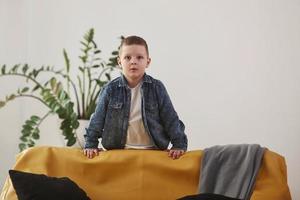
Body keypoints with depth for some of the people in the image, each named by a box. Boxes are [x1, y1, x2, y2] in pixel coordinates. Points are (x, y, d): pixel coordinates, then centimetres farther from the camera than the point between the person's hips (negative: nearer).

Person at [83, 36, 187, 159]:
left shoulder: (157, 88, 0)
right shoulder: (111, 89, 1)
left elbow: (171, 119, 1)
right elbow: (97, 120, 5)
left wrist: (179, 145, -4)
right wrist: (90, 145, 0)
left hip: (153, 150, 0)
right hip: (118, 152, 1)